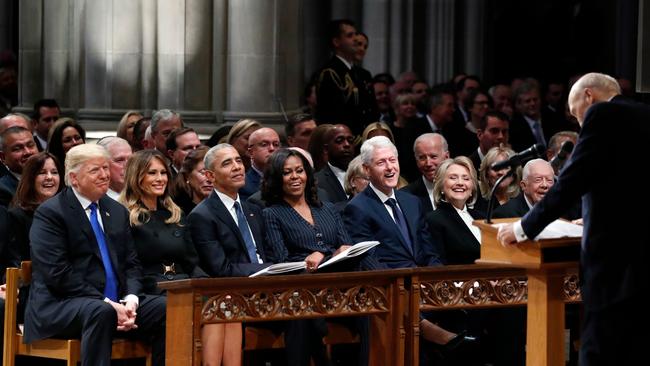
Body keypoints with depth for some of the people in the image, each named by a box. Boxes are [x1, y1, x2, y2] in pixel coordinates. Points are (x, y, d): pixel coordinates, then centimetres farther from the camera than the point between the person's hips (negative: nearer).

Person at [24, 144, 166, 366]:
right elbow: (58, 273, -14)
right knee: (99, 312, -38)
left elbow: (131, 264, 16)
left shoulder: (117, 212, 18)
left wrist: (131, 298, -6)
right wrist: (106, 304, -19)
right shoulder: (49, 213, -4)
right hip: (60, 305, -7)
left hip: (114, 303, 7)